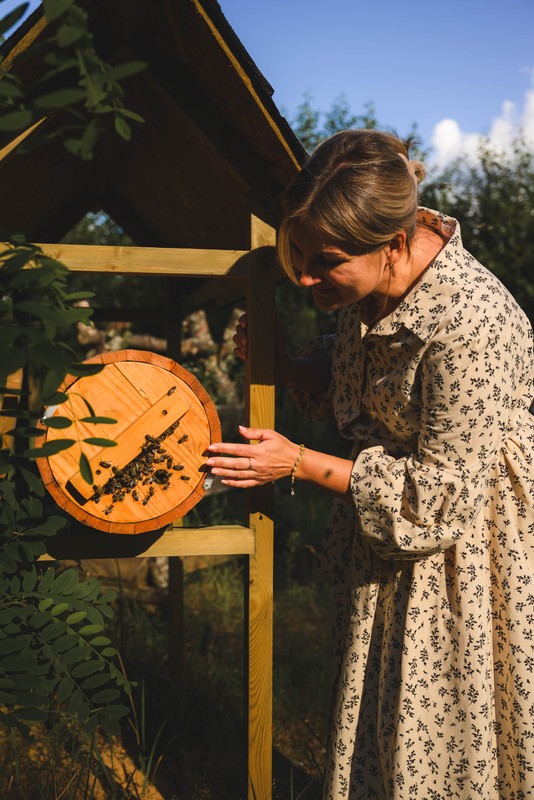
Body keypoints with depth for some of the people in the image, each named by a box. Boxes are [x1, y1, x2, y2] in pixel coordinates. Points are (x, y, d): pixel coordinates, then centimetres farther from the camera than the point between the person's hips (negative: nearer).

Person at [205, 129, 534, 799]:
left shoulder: (472, 326, -33)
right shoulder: (371, 288, -9)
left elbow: (441, 494, -25)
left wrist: (300, 464, -23)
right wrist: (274, 360, -8)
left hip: (459, 545, -7)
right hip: (383, 545, 7)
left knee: (438, 742, 11)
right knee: (374, 729, 20)